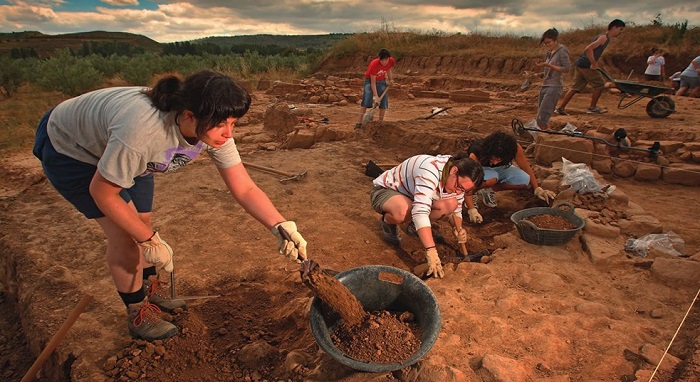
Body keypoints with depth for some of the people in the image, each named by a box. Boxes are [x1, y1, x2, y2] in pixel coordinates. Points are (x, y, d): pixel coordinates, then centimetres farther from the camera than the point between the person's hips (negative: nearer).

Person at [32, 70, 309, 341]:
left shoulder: (213, 128, -26)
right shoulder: (141, 130, -45)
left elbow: (245, 189, -22)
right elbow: (102, 192, -29)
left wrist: (280, 226, -37)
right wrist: (150, 241, -22)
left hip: (118, 146, 6)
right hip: (69, 148, -6)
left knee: (144, 225, 10)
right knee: (124, 233, -11)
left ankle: (148, 293, 37)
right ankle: (138, 315, 13)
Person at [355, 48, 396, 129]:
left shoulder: (391, 61, -18)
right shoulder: (374, 64, -32)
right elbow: (373, 82, -28)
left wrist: (390, 79, 1)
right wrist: (376, 96, -31)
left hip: (382, 81, 5)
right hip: (370, 80, -5)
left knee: (383, 101, -2)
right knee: (366, 101, -16)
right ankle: (359, 123, -20)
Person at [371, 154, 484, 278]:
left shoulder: (459, 180, -11)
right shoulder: (430, 169, -38)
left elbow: (455, 210, 1)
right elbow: (420, 211, -47)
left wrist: (458, 229, -22)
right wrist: (431, 251, -51)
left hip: (409, 195, 7)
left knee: (451, 204, -16)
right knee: (403, 211, -41)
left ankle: (415, 227, 8)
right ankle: (387, 223, -4)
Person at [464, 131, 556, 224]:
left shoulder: (515, 149, -30)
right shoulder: (476, 154, -39)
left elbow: (526, 168, -11)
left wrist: (538, 189, -9)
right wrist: (472, 210, -47)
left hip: (499, 168, 4)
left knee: (524, 180, -24)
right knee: (491, 179, -40)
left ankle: (488, 190, -4)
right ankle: (473, 192, -8)